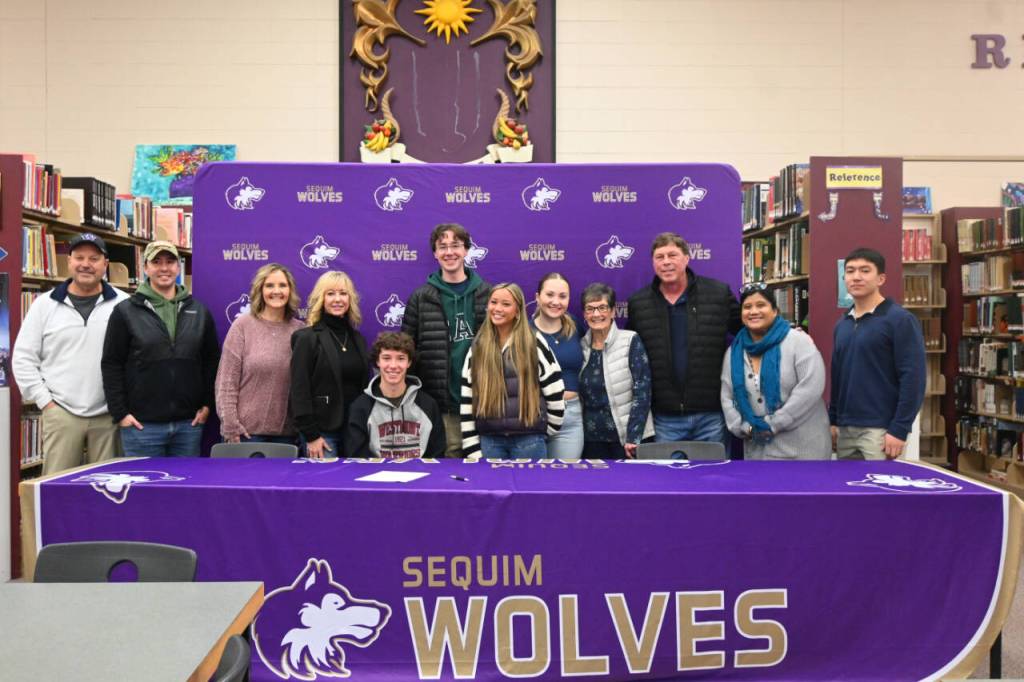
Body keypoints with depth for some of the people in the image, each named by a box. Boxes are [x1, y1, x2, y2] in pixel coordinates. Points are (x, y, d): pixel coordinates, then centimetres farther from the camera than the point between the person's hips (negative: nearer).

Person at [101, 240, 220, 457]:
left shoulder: (199, 311, 8)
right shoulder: (125, 311, 0)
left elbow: (212, 361, 11)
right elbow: (111, 365, -1)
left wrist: (207, 404, 5)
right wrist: (120, 412, -5)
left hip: (189, 423, 3)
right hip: (142, 424, -2)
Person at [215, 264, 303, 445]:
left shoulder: (300, 330, 4)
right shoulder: (242, 325, -2)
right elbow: (227, 382, -4)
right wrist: (231, 428, -9)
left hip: (287, 432, 2)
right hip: (246, 430, -2)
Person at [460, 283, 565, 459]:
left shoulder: (535, 343, -2)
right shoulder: (477, 348, 7)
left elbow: (555, 393, 1)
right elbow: (467, 400, 6)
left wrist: (548, 428, 7)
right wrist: (472, 449, 1)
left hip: (529, 439, -2)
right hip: (489, 440, 3)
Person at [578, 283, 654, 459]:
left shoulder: (631, 341, -7)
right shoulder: (582, 346, 7)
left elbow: (642, 392, -11)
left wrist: (633, 438, -15)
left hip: (626, 436, -4)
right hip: (592, 438, 4)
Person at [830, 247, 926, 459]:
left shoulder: (900, 319, -7)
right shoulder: (842, 325, 13)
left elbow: (913, 377, -13)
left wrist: (899, 430, -17)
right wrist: (832, 420, 12)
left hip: (880, 430, -6)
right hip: (845, 430, 6)